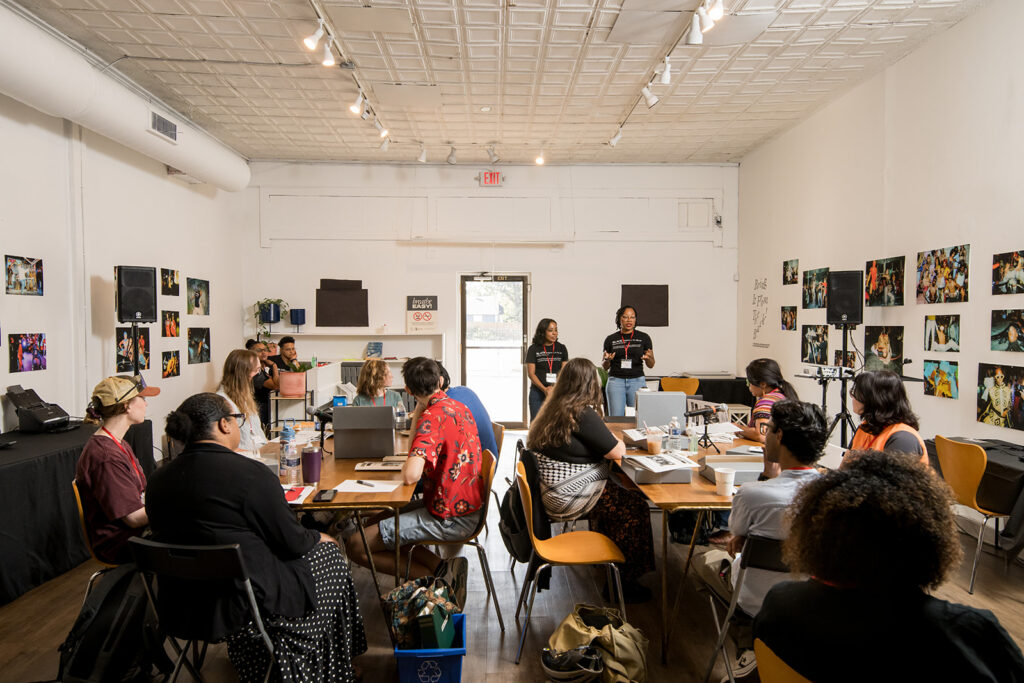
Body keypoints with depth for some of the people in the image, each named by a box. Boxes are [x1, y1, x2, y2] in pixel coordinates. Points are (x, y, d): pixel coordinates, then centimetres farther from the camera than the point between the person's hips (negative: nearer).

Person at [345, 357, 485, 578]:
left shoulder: (432, 417, -22)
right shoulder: (459, 407, 7)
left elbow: (410, 475, -31)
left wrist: (407, 466, -10)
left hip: (449, 518, -10)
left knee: (356, 546, -10)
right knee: (379, 517, 20)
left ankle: (433, 577, -3)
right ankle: (440, 567, 9)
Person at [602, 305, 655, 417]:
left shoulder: (644, 337, 6)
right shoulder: (610, 339, 7)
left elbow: (651, 365, 9)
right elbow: (605, 367, 13)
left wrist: (648, 358, -13)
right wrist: (607, 360, -9)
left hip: (637, 381, 0)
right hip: (616, 381, 0)